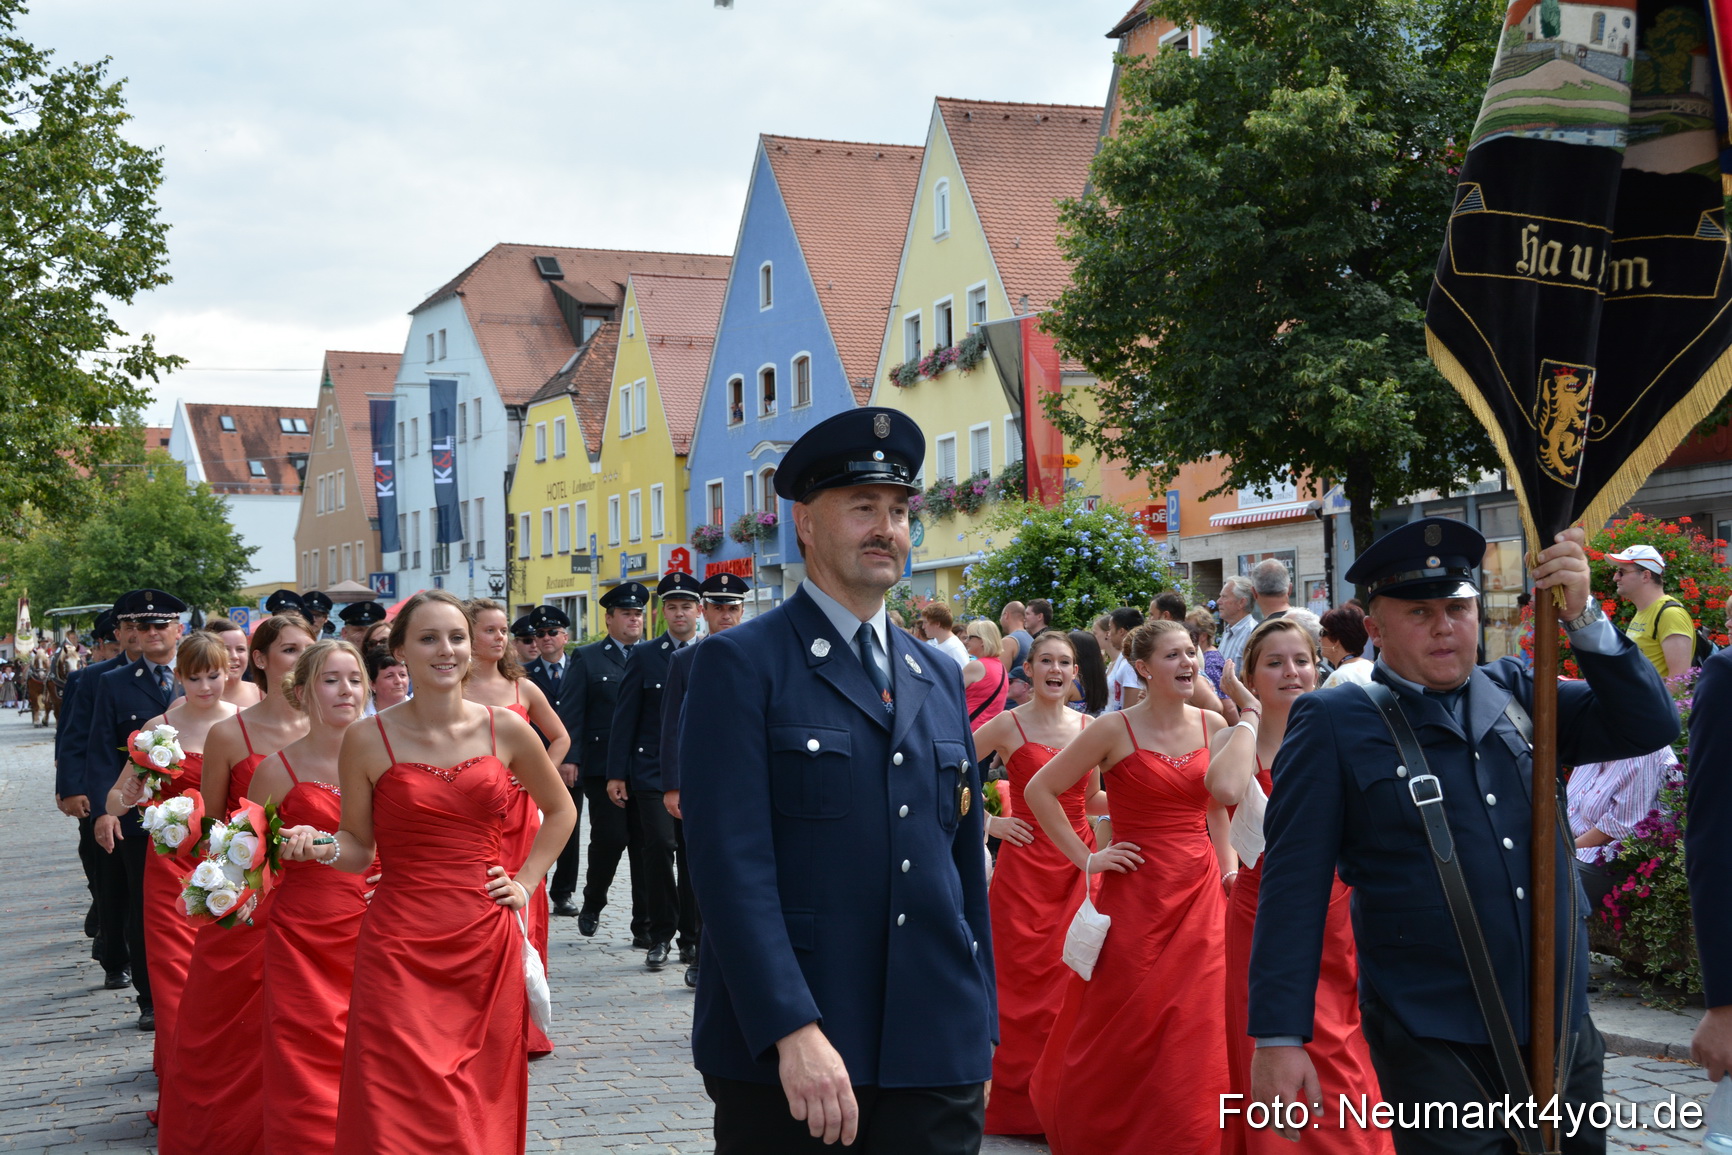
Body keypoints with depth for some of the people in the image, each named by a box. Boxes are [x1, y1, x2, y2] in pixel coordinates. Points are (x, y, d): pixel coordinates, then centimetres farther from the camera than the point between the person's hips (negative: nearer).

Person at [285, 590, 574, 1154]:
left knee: (481, 1107, 7)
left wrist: (525, 882, 9)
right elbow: (358, 849, 4)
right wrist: (319, 848, -16)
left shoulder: (505, 730, 3)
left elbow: (559, 810, 18)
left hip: (486, 944, 2)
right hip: (400, 949, -2)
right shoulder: (368, 740, -2)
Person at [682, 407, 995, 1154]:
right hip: (781, 1051, -5)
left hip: (936, 1056, 5)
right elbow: (732, 865, -12)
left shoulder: (940, 678, 16)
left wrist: (979, 1029, 13)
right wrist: (793, 1031, -20)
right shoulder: (740, 664, -3)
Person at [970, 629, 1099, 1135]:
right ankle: (1018, 1101, 9)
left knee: (1071, 975, 2)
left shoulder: (1089, 728, 7)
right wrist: (988, 823, -6)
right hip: (1025, 862, -3)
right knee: (1023, 976, -1)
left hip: (1077, 861, 3)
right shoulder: (1008, 725, -4)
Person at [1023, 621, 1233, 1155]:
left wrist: (1228, 869, 9)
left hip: (1200, 895, 4)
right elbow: (1039, 791, -4)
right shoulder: (1116, 729, -8)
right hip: (1135, 895, -4)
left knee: (1191, 1031, 1)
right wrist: (1086, 858, -5)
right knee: (1125, 1030, 3)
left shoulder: (1212, 725, 6)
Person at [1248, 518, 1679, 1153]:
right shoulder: (1335, 724, -5)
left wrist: (1582, 617, -12)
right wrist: (1278, 1039, -12)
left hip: (1565, 1031, 5)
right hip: (1434, 1048, -5)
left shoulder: (1517, 694, 8)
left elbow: (1648, 725, 1)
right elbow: (1294, 884, -8)